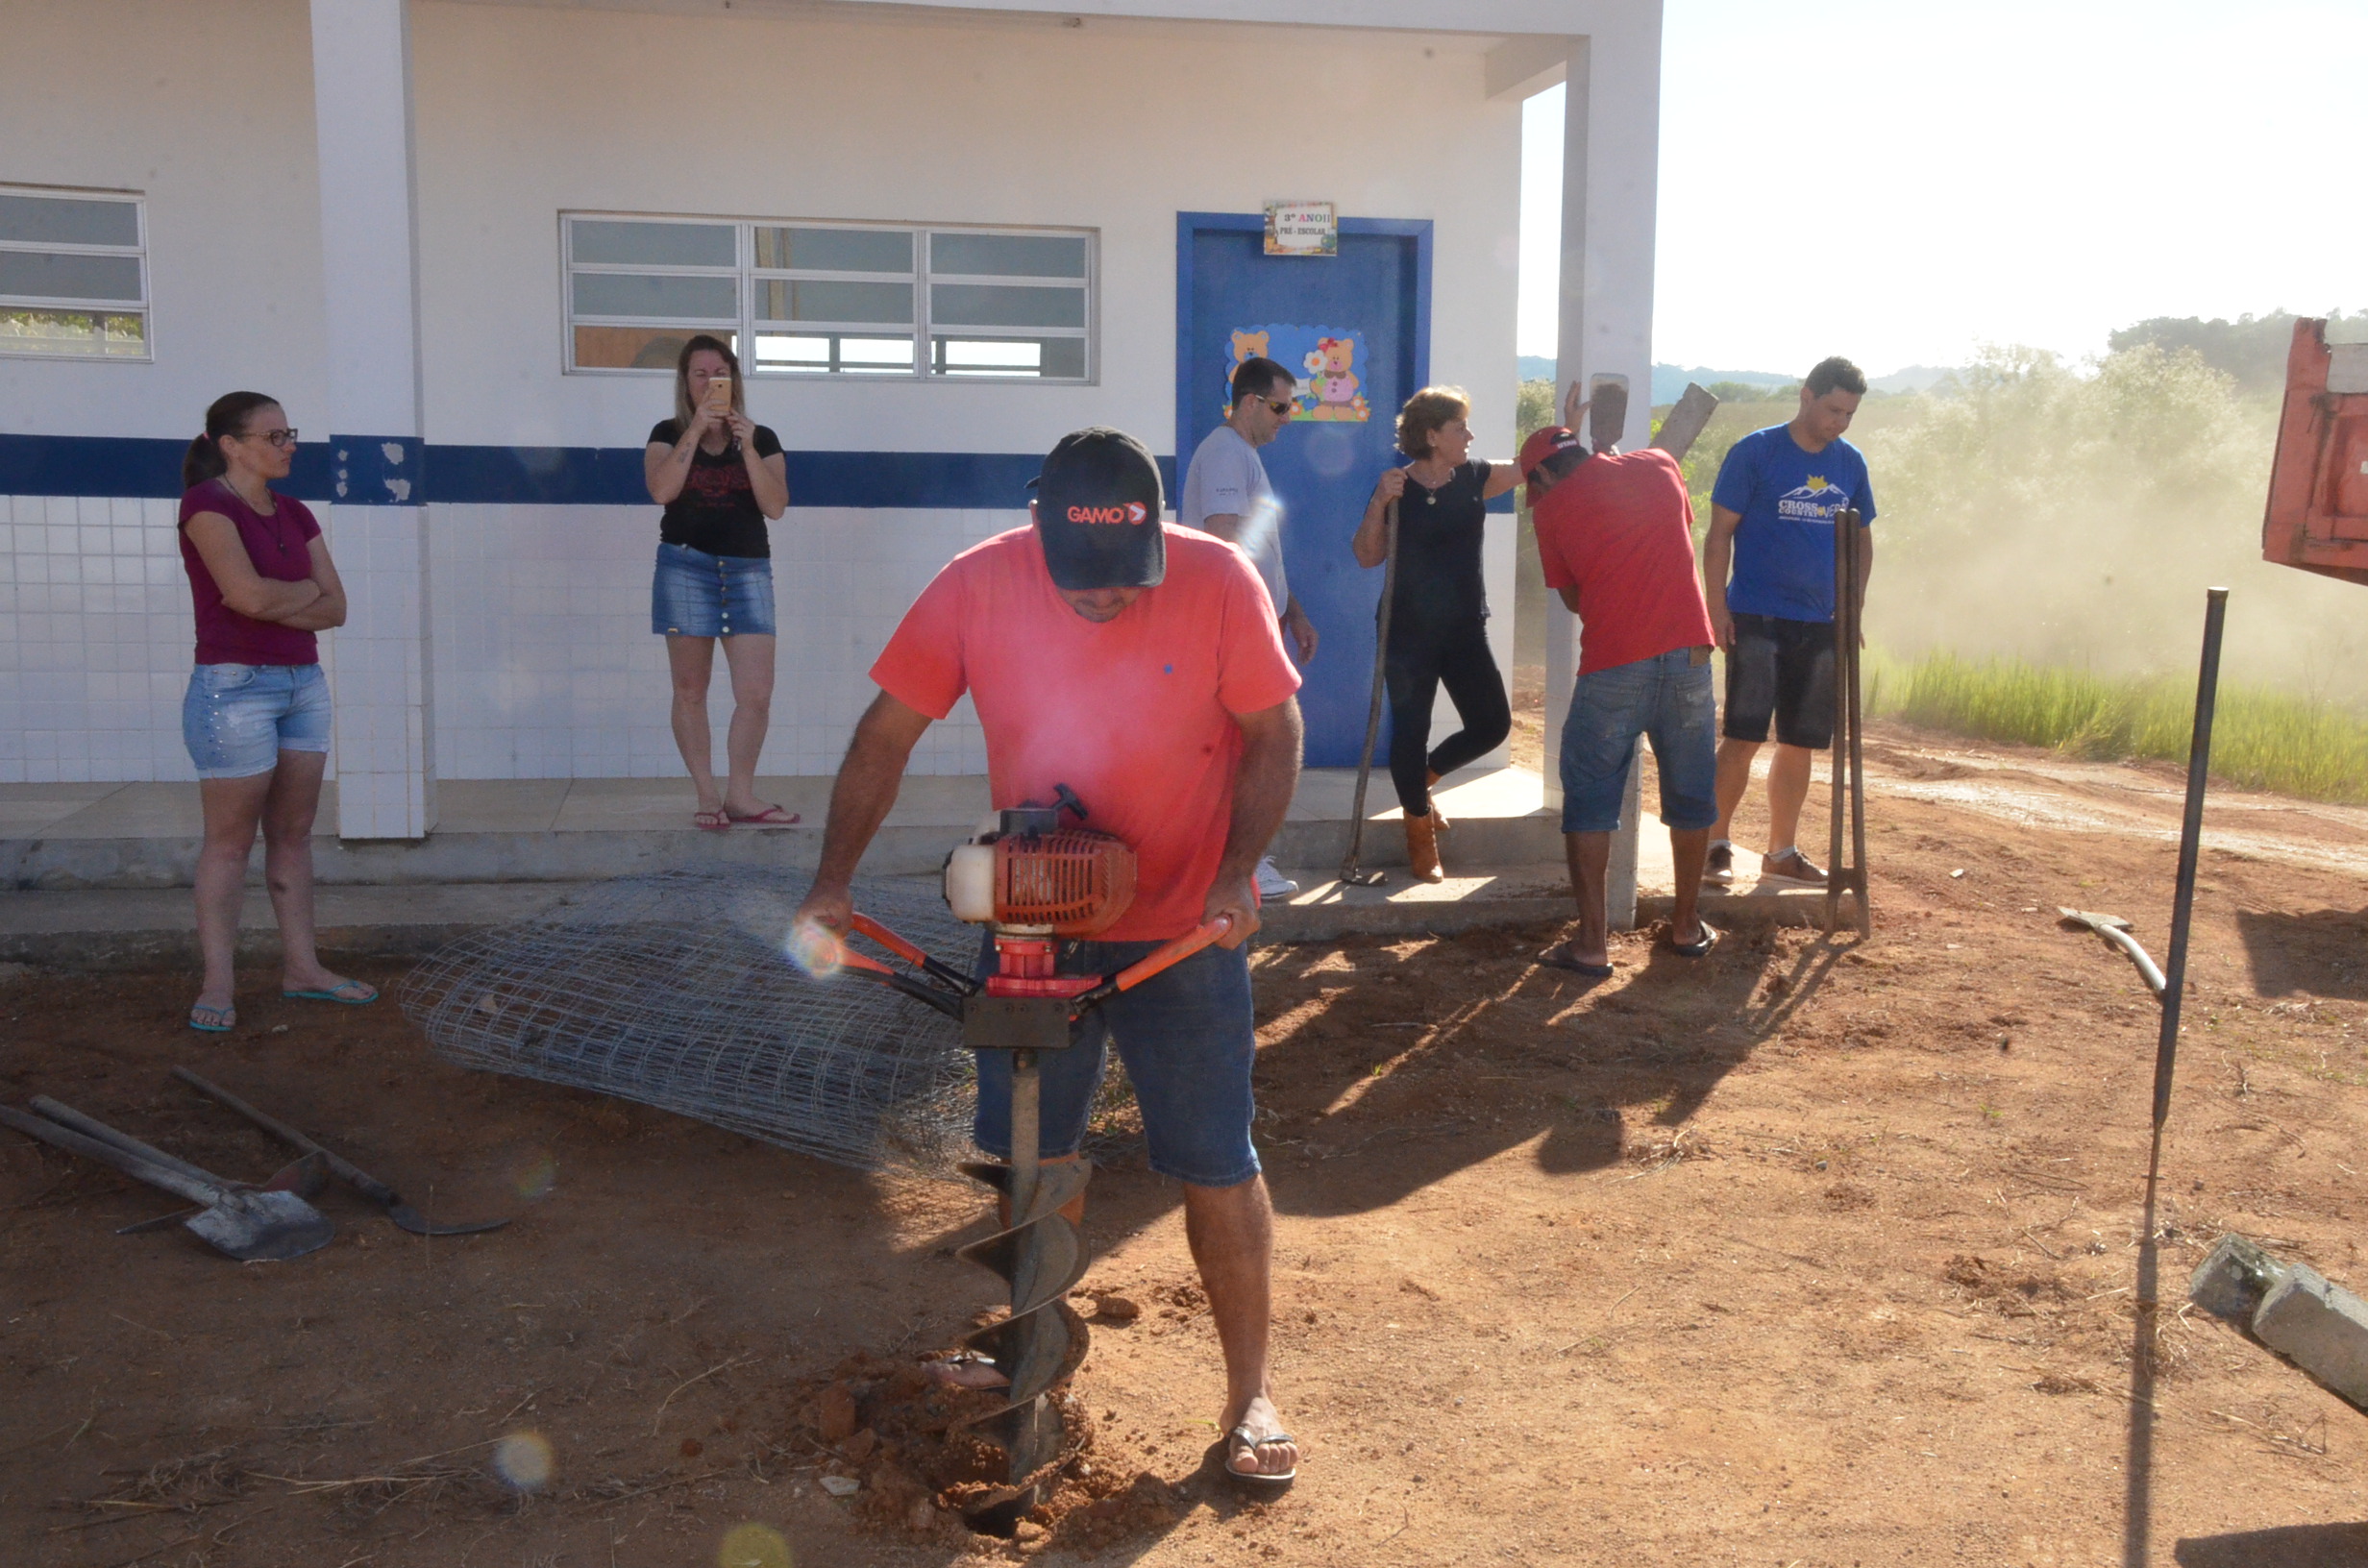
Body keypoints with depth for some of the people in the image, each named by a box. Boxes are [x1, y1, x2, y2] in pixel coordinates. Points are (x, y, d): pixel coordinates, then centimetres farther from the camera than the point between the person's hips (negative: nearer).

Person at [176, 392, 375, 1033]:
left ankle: (301, 966, 16)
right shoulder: (206, 504, -8)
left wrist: (274, 603, -11)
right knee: (230, 840, -2)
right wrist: (305, 590, -3)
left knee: (294, 833, 9)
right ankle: (217, 982, 4)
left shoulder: (295, 514, 12)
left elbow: (335, 608, 5)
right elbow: (249, 593, -21)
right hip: (235, 686, -7)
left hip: (304, 684, 7)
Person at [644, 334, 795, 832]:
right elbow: (662, 489, -12)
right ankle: (707, 796, 10)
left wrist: (746, 446, -12)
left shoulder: (761, 438, 9)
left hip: (748, 570, 1)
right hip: (685, 566, -1)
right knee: (690, 690, 1)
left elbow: (776, 505, -3)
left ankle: (740, 796, 4)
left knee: (756, 693, -7)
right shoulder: (669, 434, 7)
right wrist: (698, 427, -14)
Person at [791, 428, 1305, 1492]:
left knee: (1216, 1165, 3)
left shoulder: (1219, 583, -16)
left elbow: (1274, 733, -6)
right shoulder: (977, 587, -12)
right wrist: (833, 881, -10)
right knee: (1032, 1153, 14)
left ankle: (1250, 1394, 19)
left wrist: (1236, 874, -17)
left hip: (1183, 927, -2)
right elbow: (887, 734, -5)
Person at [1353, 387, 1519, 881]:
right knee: (1410, 732, -1)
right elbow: (1367, 556, -12)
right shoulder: (1398, 488, -8)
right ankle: (1419, 830, 19)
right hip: (1409, 633, -4)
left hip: (1466, 631, 5)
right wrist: (1378, 503, -25)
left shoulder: (1476, 477, 3)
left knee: (1491, 724, 5)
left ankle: (1421, 777, 31)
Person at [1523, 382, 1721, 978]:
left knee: (1589, 801, 5)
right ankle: (1687, 924, 27)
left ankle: (1591, 941, 0)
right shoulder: (1658, 466, 12)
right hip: (1688, 658, 3)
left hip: (1612, 670, -3)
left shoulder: (1551, 507, 4)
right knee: (1691, 794, 17)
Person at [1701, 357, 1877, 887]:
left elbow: (1862, 540, 19)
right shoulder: (1755, 453, -4)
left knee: (1799, 743, 9)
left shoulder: (1851, 463, 10)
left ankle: (1782, 852, 18)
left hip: (1822, 625, 5)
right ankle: (1716, 843, 3)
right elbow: (1719, 534, -5)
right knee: (1743, 736, -9)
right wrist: (1717, 607, -12)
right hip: (1758, 619, -5)